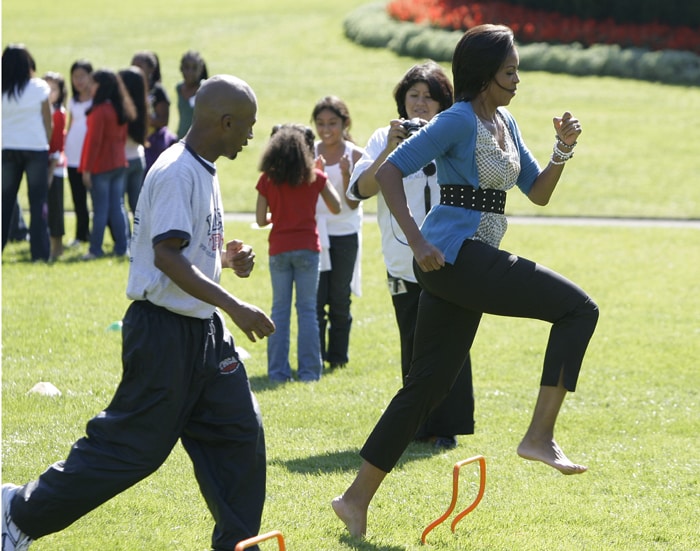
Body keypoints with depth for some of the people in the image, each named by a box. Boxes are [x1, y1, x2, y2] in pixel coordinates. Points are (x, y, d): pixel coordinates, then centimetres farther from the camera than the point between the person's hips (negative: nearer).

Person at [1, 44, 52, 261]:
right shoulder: (39, 87, -4)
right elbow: (47, 121, 0)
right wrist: (48, 146, 11)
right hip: (35, 148, -2)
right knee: (38, 202, 2)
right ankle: (39, 251, -1)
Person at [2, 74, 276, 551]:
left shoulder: (205, 173, 13)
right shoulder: (177, 173, -18)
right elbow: (167, 255, -26)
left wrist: (225, 257, 4)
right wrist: (234, 307, -29)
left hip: (204, 331, 10)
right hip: (164, 330, -10)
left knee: (240, 433, 6)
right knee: (134, 444, -4)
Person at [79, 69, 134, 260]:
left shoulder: (99, 110, -16)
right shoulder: (121, 109, 8)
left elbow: (94, 140, -16)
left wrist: (87, 169, -13)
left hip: (100, 166, -7)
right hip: (119, 164, 7)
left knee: (100, 209, -4)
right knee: (118, 207, 10)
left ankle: (96, 249, -1)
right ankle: (121, 247, 11)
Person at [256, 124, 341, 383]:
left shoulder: (267, 179, -3)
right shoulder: (315, 177, -3)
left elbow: (261, 220, -3)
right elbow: (336, 207, 6)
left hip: (279, 250, 1)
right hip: (307, 248, -1)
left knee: (280, 310, 7)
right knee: (307, 310, 4)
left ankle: (278, 371, 4)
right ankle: (309, 370, 2)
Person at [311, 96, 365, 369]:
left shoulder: (355, 155, -1)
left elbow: (353, 203, -4)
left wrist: (346, 174, -20)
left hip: (344, 234, 0)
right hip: (313, 231, 0)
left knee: (340, 299, 5)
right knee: (315, 298, -5)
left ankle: (338, 355, 16)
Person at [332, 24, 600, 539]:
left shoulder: (505, 123, 16)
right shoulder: (459, 120, -11)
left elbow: (538, 192, 21)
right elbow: (389, 171, -16)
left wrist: (563, 149, 4)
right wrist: (417, 241, -23)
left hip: (471, 265, 9)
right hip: (454, 256, -9)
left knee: (428, 383, 9)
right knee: (578, 307, -12)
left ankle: (357, 498, 12)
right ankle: (540, 435, -13)